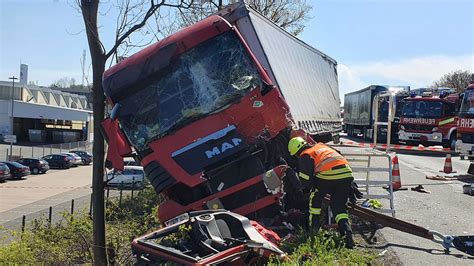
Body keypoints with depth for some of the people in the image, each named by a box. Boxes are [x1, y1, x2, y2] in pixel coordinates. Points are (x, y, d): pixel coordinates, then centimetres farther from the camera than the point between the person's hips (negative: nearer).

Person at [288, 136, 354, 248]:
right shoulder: (321, 146, 30)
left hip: (328, 174, -6)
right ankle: (347, 235, -4)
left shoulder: (305, 156, 9)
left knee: (315, 198, 21)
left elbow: (305, 178, 2)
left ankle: (313, 229, 25)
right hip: (346, 173, 6)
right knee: (340, 207, 13)